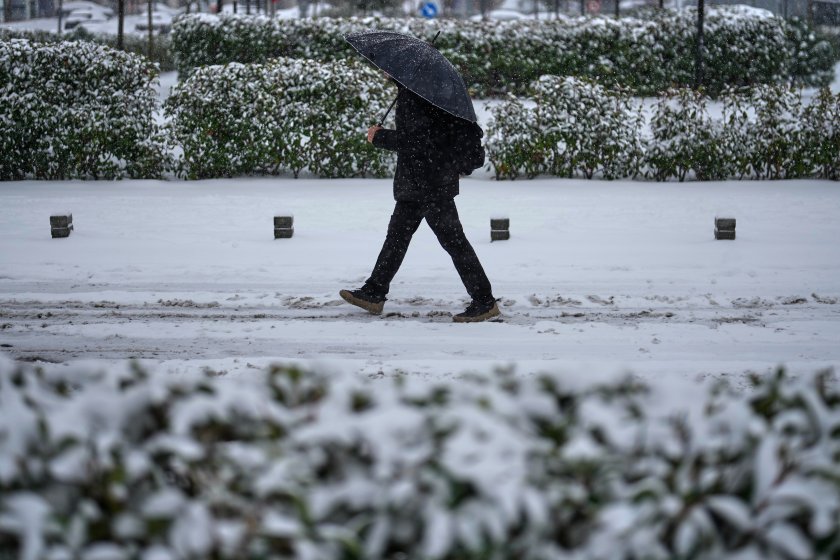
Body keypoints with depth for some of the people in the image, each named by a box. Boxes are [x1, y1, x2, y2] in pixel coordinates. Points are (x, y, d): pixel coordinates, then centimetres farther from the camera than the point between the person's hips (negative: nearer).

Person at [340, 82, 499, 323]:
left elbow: (416, 139, -23)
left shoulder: (413, 93, -20)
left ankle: (484, 301, -1)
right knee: (397, 234, 15)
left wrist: (379, 137, -12)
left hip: (431, 183, -10)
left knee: (452, 240, -5)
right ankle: (374, 293, 23)